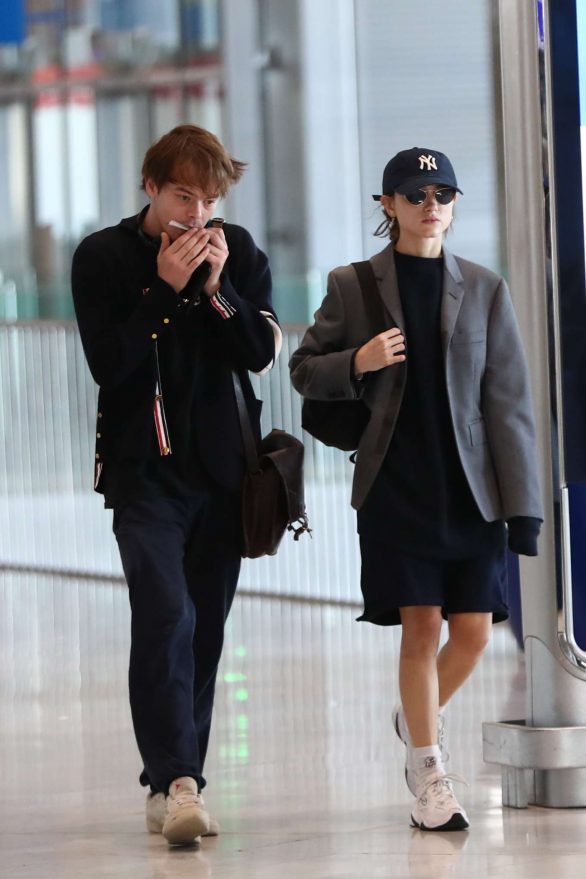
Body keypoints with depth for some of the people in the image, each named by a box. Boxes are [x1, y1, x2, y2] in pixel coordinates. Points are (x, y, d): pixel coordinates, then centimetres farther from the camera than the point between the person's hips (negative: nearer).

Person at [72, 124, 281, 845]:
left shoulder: (239, 250, 6)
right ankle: (179, 782, -24)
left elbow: (260, 353, -2)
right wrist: (164, 286, -17)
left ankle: (172, 784, 14)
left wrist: (218, 285, -15)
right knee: (166, 616, -18)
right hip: (145, 470, -4)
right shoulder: (102, 257, -3)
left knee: (205, 629, 6)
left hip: (221, 467, 4)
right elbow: (107, 362, -12)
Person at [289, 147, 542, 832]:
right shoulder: (352, 286, 4)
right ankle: (429, 776, 4)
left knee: (473, 630, 0)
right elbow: (304, 370, 9)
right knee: (421, 625, -6)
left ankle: (417, 718, 31)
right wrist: (357, 363, -13)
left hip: (471, 490, 2)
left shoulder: (484, 290, 7)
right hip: (396, 487, -2)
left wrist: (521, 503, -2)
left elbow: (508, 400, 4)